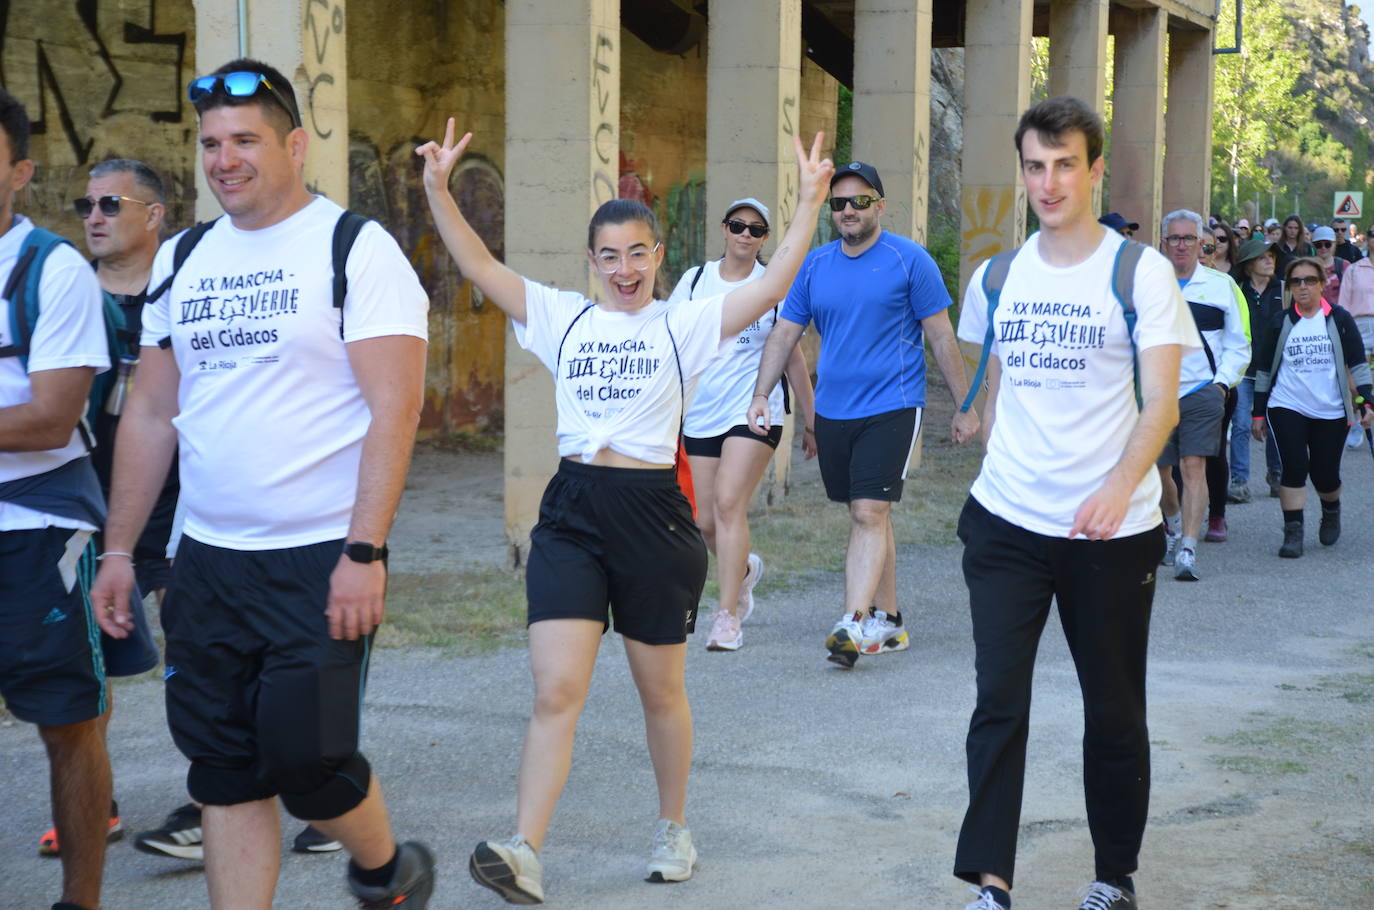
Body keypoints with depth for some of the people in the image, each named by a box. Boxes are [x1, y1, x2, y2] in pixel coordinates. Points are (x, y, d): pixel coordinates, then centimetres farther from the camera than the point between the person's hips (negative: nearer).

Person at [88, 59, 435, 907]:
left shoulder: (356, 249, -6)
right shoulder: (182, 261, 12)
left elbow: (395, 408, -14)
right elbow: (150, 413, 16)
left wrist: (365, 551, -21)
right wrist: (118, 549, 11)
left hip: (320, 563, -5)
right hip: (207, 563, 6)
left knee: (306, 758, -4)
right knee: (226, 772, 7)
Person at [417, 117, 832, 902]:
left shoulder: (685, 325, 1)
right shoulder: (564, 318, 8)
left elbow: (772, 287, -10)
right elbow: (481, 266, 4)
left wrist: (810, 204, -18)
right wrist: (439, 189, -6)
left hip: (653, 514, -1)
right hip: (572, 514, 2)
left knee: (661, 691, 12)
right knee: (556, 691, -7)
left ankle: (675, 829, 30)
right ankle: (524, 855, -11)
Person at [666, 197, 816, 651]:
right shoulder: (695, 279, 7)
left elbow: (792, 355, 8)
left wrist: (810, 419, 9)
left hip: (753, 411, -3)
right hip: (700, 414, 3)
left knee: (729, 502, -18)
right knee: (706, 521, 4)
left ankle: (728, 615, -12)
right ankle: (744, 569, 38)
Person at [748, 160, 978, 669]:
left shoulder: (909, 260, -4)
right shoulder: (814, 265, 8)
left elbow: (942, 338, -2)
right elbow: (784, 333, 11)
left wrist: (965, 407, -1)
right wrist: (761, 395, 0)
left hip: (891, 407, -5)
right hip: (832, 411, 5)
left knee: (870, 514, -15)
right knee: (868, 515, 12)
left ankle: (854, 624, -21)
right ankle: (888, 622, 21)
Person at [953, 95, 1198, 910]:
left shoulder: (1141, 272, -6)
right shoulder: (997, 278, 7)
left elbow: (1162, 403, -13)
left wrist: (1120, 486, -28)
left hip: (1110, 533, -2)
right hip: (1006, 527, 3)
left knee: (1115, 711, 9)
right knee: (999, 700, -6)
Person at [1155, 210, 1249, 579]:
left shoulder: (1222, 286, 4)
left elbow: (1239, 344, 7)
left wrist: (1222, 383, -5)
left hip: (1202, 393, -2)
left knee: (1194, 467, -15)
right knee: (1160, 471, 12)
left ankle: (1187, 550, -17)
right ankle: (1173, 528, 41)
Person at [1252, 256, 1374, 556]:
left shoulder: (1339, 320, 2)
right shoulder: (1281, 323, 4)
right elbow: (1265, 370, 9)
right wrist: (1259, 413, 7)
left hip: (1331, 411, 0)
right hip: (1286, 408, 0)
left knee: (1325, 475, 3)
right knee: (1294, 468, -13)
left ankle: (1331, 512, 35)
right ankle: (1293, 532, -9)